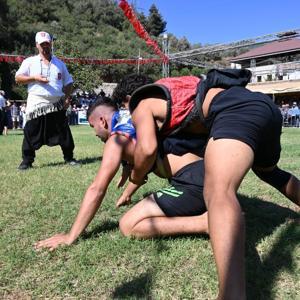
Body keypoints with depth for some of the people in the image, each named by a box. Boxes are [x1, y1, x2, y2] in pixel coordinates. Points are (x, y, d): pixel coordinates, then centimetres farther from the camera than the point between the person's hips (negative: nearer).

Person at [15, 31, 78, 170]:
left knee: (64, 132, 4)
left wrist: (67, 97, 1)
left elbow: (68, 83, 16)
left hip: (56, 105, 2)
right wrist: (34, 78, -13)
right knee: (30, 134, -1)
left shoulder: (59, 63, 13)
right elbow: (18, 78, 1)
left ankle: (68, 157, 17)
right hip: (36, 105, -2)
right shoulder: (29, 62, 6)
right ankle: (27, 161, 10)